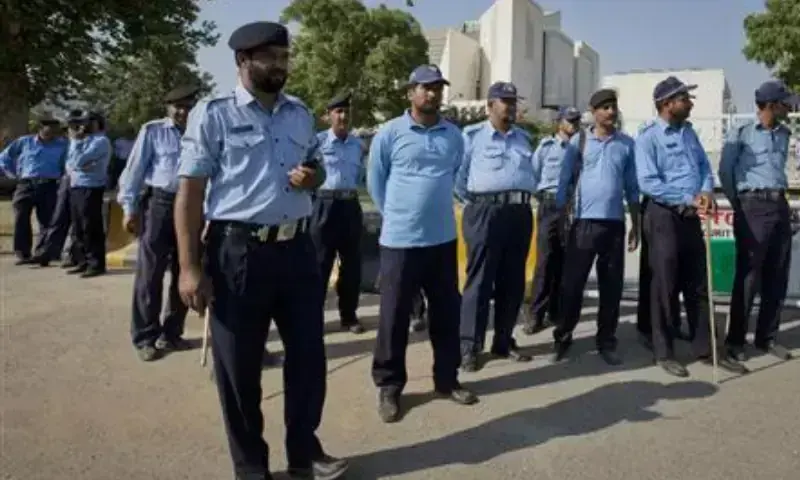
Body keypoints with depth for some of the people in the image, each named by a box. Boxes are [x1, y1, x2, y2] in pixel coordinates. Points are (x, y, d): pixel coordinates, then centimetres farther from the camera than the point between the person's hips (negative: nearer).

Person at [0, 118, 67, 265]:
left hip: (48, 186, -1)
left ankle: (41, 254, 7)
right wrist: (14, 174, 11)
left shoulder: (62, 145, 6)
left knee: (46, 221, 0)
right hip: (25, 185, 1)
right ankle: (23, 254, 1)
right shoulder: (24, 142, 10)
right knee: (21, 219, -3)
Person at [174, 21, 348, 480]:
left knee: (309, 354, 12)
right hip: (238, 252, -5)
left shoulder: (301, 113, 11)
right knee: (239, 365, 7)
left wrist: (312, 177, -2)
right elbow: (190, 191, -6)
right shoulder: (213, 114, -4)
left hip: (298, 247, 5)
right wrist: (190, 267, -12)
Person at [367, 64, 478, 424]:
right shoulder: (390, 133, -5)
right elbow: (375, 181, 2)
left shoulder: (454, 135, 7)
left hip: (443, 238, 4)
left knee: (447, 312, 12)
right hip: (400, 240, -4)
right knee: (395, 316, 3)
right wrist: (398, 215, 6)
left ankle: (447, 378, 28)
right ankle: (389, 386, 17)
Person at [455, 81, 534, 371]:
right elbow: (456, 174, 1)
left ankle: (504, 342, 21)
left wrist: (522, 200, 12)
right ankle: (469, 346, 5)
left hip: (520, 212, 6)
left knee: (513, 282, 9)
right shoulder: (473, 135, 2)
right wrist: (473, 202, 2)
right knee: (480, 281, -3)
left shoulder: (523, 138, 19)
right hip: (486, 212, -5)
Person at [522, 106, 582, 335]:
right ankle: (535, 314, -2)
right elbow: (532, 174, 6)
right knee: (545, 260, -6)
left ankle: (555, 311, 16)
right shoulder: (547, 146, 7)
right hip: (549, 205, -2)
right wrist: (542, 197, 0)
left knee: (563, 261, 5)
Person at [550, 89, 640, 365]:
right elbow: (565, 181, 4)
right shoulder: (579, 141, 3)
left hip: (615, 223, 2)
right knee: (572, 283, 1)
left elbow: (632, 187, 11)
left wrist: (635, 225, 9)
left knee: (612, 286, 7)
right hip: (583, 222, -2)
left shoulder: (627, 144, 8)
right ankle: (563, 338, 13)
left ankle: (606, 342, 18)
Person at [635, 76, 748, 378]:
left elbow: (704, 165, 13)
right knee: (665, 285, 0)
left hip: (691, 216, 7)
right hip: (663, 216, -7)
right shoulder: (648, 136, -10)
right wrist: (689, 199, -18)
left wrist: (707, 192, -9)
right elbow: (648, 183, -18)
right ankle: (664, 353, 12)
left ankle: (706, 348, 21)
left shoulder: (688, 131, 14)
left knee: (699, 284, 10)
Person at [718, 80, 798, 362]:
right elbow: (725, 171, -3)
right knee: (748, 277, -5)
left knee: (777, 277, 8)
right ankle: (735, 339, 5)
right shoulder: (741, 134, -3)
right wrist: (738, 205, 1)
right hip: (754, 207, -6)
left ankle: (767, 337, 19)